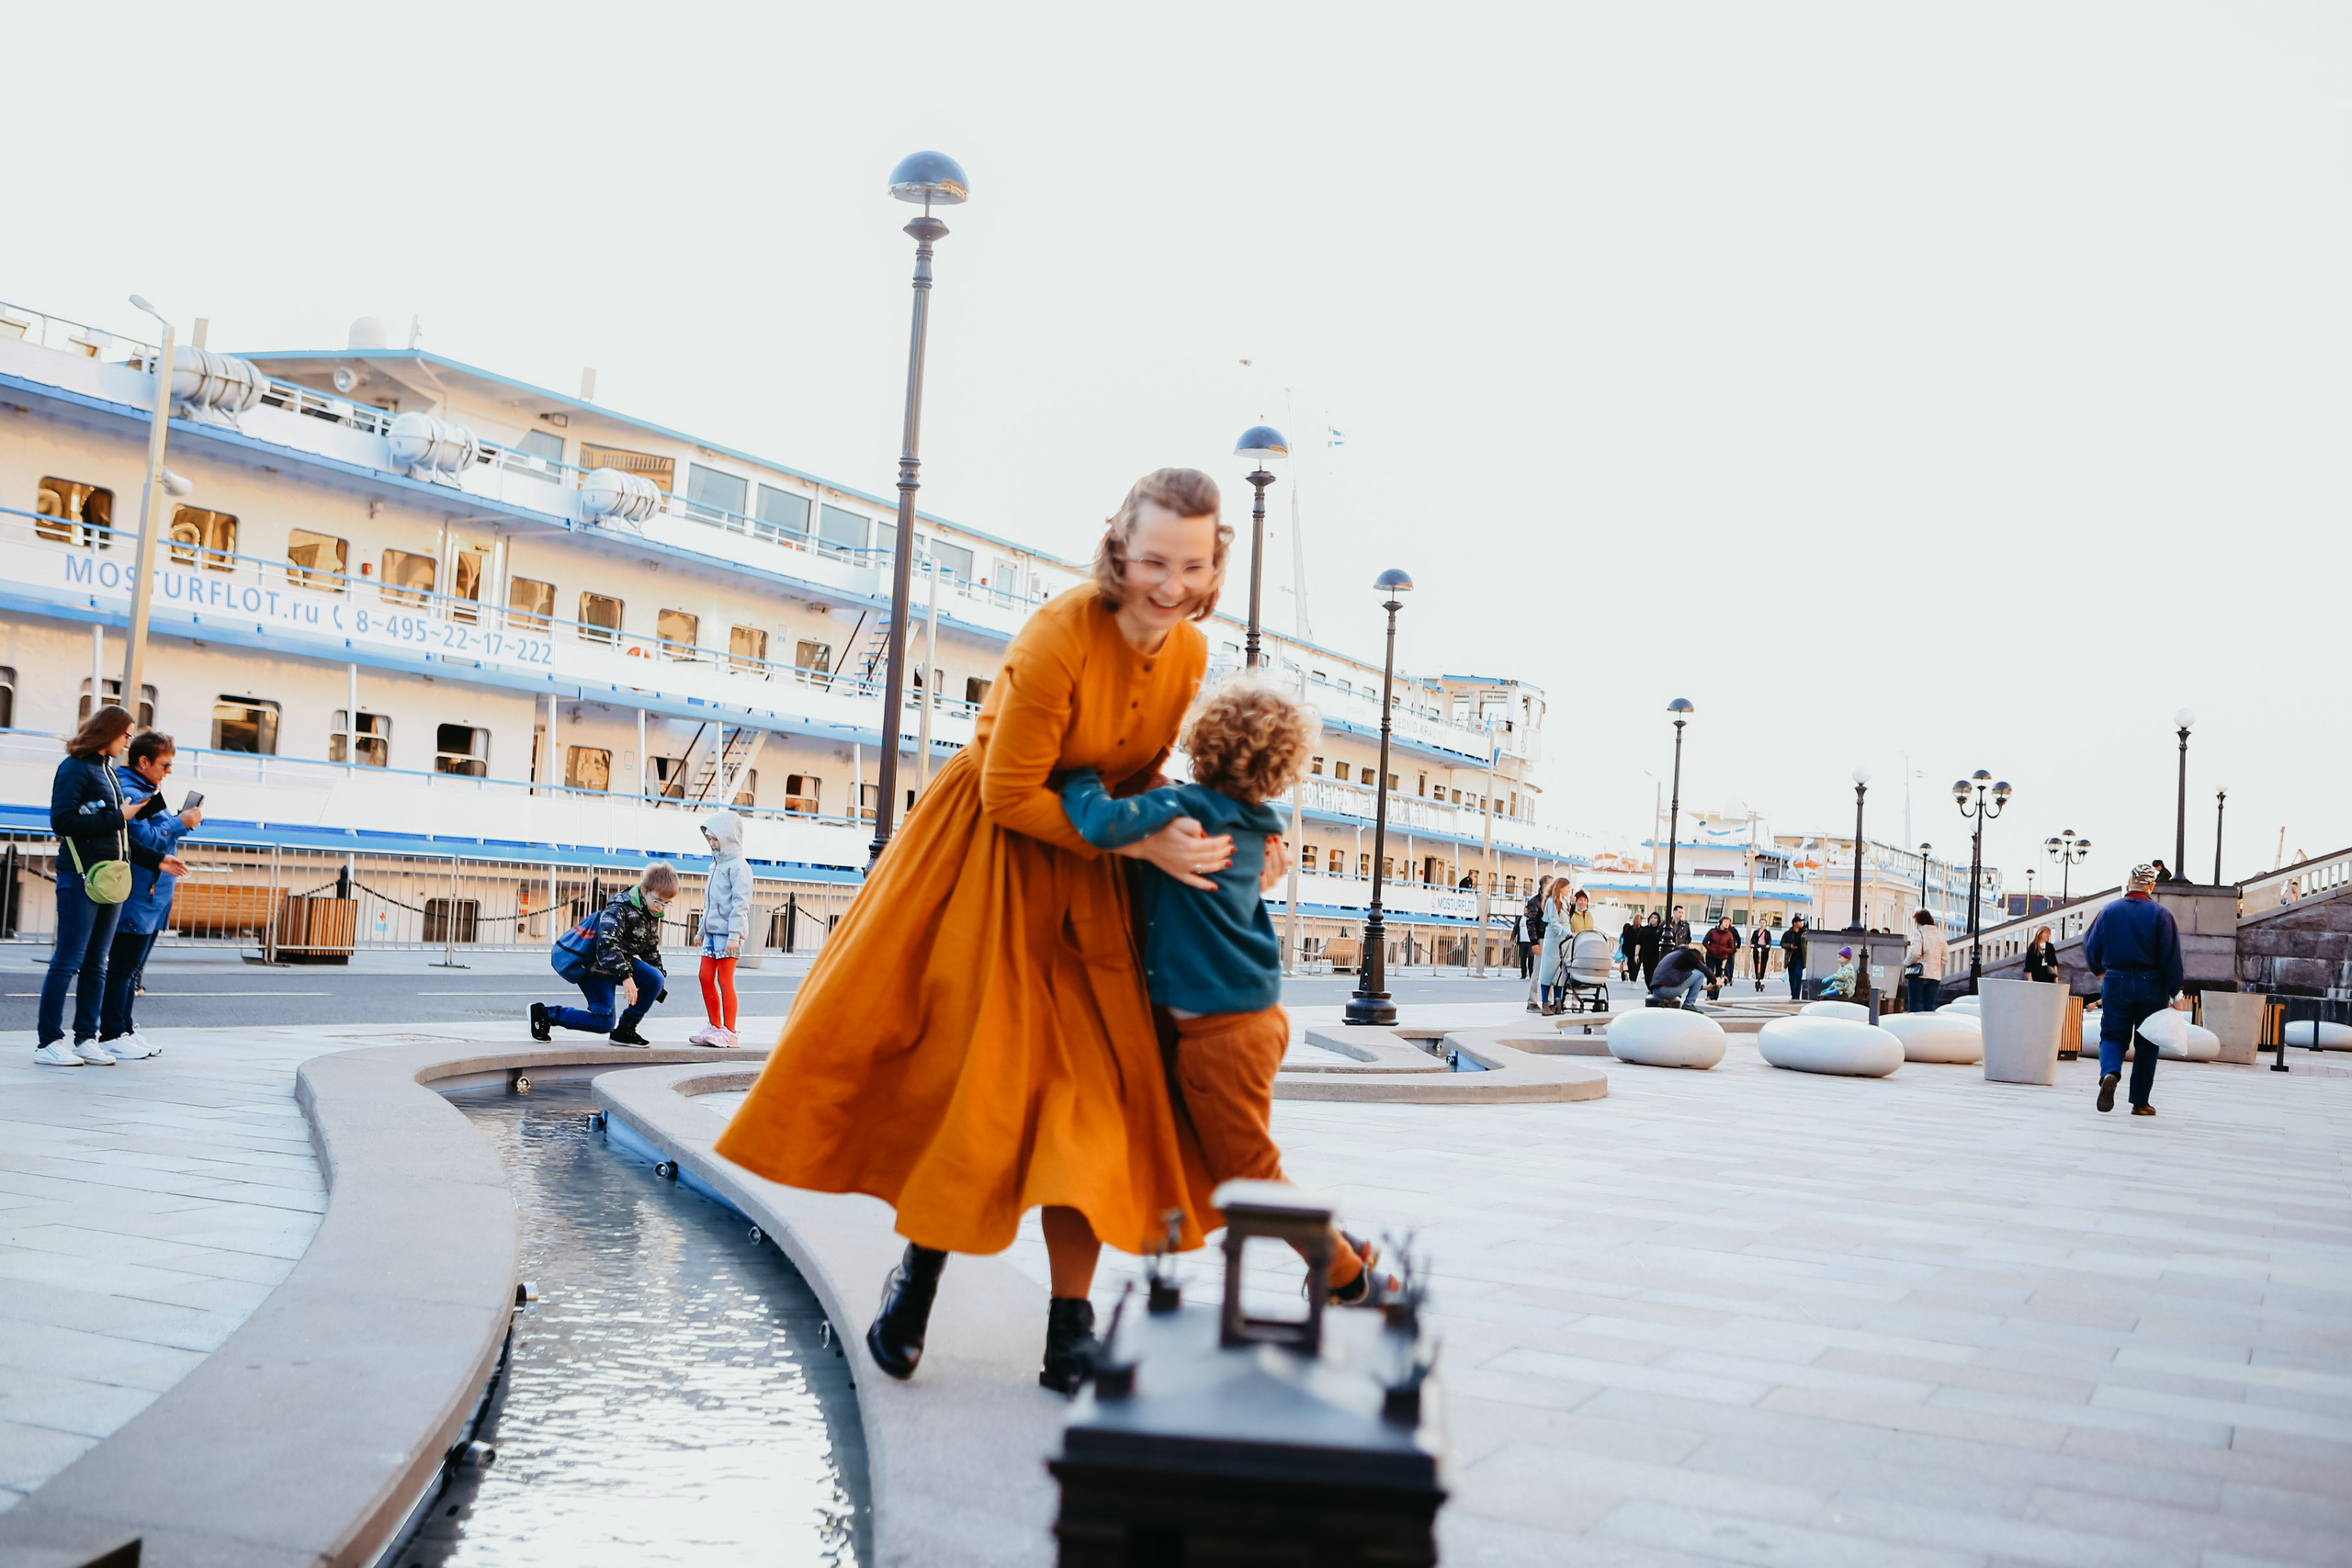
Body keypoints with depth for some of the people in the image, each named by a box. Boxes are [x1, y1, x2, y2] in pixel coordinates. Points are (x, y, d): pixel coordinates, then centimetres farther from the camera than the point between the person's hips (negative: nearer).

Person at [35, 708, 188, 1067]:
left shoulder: (108, 772, 19)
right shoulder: (75, 768, -5)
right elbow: (62, 821, -16)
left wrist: (156, 860, 15)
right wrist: (117, 818, -13)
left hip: (110, 878, 8)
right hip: (81, 876, -8)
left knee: (96, 964, 8)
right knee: (68, 961, -7)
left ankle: (86, 1039, 12)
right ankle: (47, 1042, -2)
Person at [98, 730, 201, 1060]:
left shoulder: (146, 792, 19)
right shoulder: (127, 792, -15)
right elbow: (143, 838, -22)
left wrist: (180, 820, 9)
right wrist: (181, 823, -15)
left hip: (152, 897, 11)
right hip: (136, 899, -11)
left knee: (133, 966, 15)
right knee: (123, 966, -6)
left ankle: (125, 1028, 21)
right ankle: (111, 1034, -1)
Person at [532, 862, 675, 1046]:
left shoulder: (652, 916, 1)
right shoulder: (620, 910, -27)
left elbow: (651, 949, 15)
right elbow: (607, 945, -38)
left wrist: (660, 979, 12)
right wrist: (625, 977, -46)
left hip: (622, 961, 8)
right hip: (596, 966, -8)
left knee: (656, 979, -16)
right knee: (604, 1022, -14)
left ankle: (625, 1030, -2)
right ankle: (545, 1014, -1)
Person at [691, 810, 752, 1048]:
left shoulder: (738, 866, -10)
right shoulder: (716, 864, 18)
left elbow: (740, 902, -15)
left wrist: (734, 934, -20)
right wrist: (703, 929, 24)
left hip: (727, 932, -8)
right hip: (712, 930, 8)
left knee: (725, 980, -6)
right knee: (705, 977, 7)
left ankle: (729, 1032, -2)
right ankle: (714, 1026, 16)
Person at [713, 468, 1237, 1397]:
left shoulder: (1189, 653, -6)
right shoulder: (1060, 638, -27)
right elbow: (1011, 795, -22)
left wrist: (1185, 825, -8)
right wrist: (1140, 843, -23)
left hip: (1085, 875, 6)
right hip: (991, 854, -5)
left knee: (1092, 1090, 2)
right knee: (953, 1062, 0)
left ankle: (1071, 1329, 11)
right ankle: (919, 1269, 24)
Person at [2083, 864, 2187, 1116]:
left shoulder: (2109, 911, 1)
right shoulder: (2161, 914, -4)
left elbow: (2092, 949, 6)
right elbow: (2171, 957, -8)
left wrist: (2099, 970, 27)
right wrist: (2176, 993, -4)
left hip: (2115, 983, 1)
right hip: (2151, 984, -1)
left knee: (2112, 1036, 6)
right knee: (2146, 1044, 10)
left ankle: (2109, 1073, -27)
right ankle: (2140, 1102, 13)